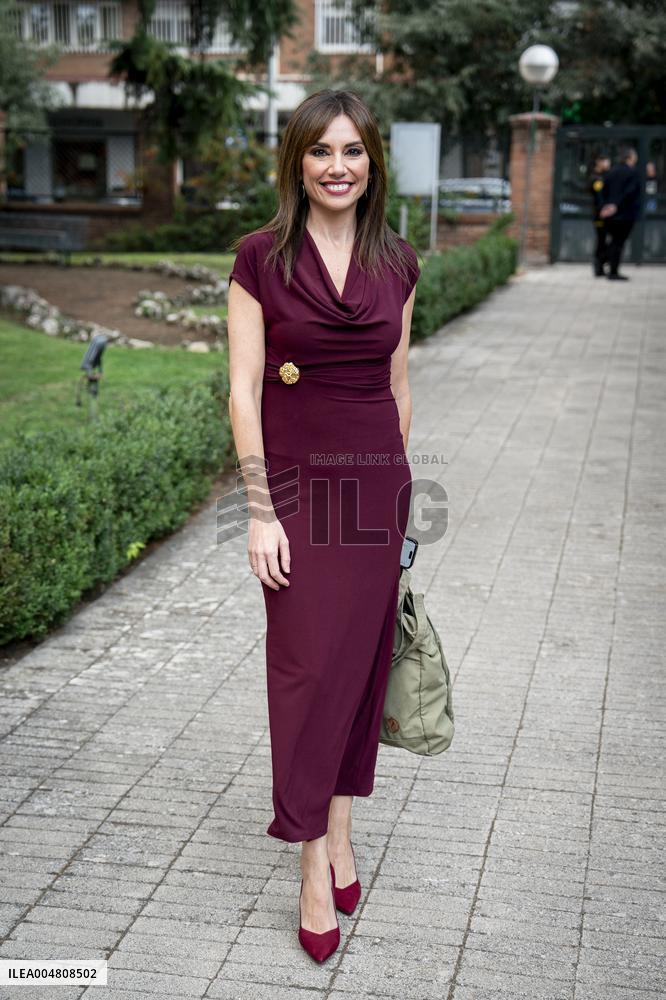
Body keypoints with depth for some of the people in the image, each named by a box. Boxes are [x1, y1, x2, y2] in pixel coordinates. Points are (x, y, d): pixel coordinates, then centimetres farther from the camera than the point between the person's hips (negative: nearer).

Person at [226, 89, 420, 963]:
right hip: (296, 482, -3)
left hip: (376, 482, 3)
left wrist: (398, 489, 12)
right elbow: (243, 391, -7)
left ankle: (340, 831, 26)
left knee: (361, 659, 9)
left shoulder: (397, 263, 5)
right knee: (306, 666, -2)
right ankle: (316, 867, 8)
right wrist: (261, 512, -12)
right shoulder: (262, 259, -5)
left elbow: (398, 384, 12)